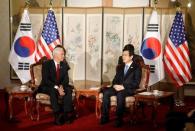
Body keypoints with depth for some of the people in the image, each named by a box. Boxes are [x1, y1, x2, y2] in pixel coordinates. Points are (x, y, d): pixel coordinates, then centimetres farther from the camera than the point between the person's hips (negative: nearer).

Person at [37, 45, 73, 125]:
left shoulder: (64, 64, 6)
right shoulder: (46, 64, -9)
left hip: (60, 86, 4)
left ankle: (65, 114, -28)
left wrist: (61, 86, -21)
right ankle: (57, 115, -35)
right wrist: (56, 88, -29)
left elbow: (66, 79, 1)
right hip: (47, 87, -4)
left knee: (68, 90, -26)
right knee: (53, 91, -37)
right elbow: (45, 80, -18)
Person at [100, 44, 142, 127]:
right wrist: (115, 85, -6)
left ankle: (119, 119, -35)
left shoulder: (137, 68, 1)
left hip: (129, 89, -6)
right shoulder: (121, 67, 21)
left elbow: (136, 83, -9)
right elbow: (115, 79, 18)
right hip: (118, 88, 6)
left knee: (120, 94, -38)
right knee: (106, 92, -23)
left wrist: (123, 86, -19)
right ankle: (105, 117, -21)